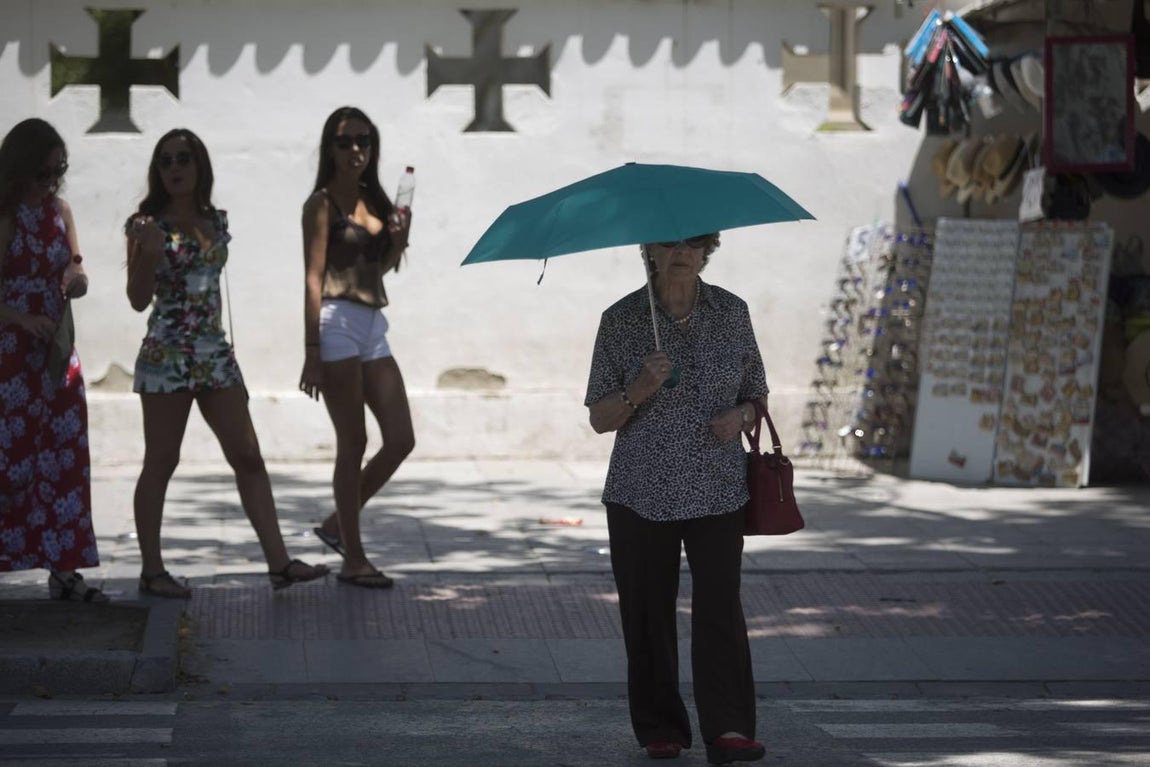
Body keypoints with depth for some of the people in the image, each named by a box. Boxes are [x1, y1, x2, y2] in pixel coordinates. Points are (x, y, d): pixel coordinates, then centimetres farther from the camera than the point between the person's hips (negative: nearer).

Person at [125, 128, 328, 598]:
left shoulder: (215, 221, 10)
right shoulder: (147, 224, -5)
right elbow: (138, 299, -7)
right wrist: (149, 253, -25)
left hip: (214, 352, 5)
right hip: (166, 355, -5)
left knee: (248, 458, 3)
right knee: (161, 463, 1)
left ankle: (278, 562, 5)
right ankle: (152, 570, 9)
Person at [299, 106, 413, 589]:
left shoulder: (373, 200, 14)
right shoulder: (323, 203, -5)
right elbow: (313, 279, -11)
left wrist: (398, 238, 3)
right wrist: (312, 353, -16)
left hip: (373, 324, 7)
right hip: (338, 322, -7)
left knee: (401, 439, 3)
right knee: (353, 444, -5)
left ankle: (337, 524, 19)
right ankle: (353, 560, 3)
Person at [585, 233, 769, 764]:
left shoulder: (732, 313, 5)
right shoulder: (621, 321, 0)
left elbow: (756, 393, 15)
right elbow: (600, 419, 1)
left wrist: (741, 414, -8)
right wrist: (638, 391, -18)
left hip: (717, 491, 0)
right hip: (641, 494, 0)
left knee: (719, 607, -12)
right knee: (648, 613, 2)